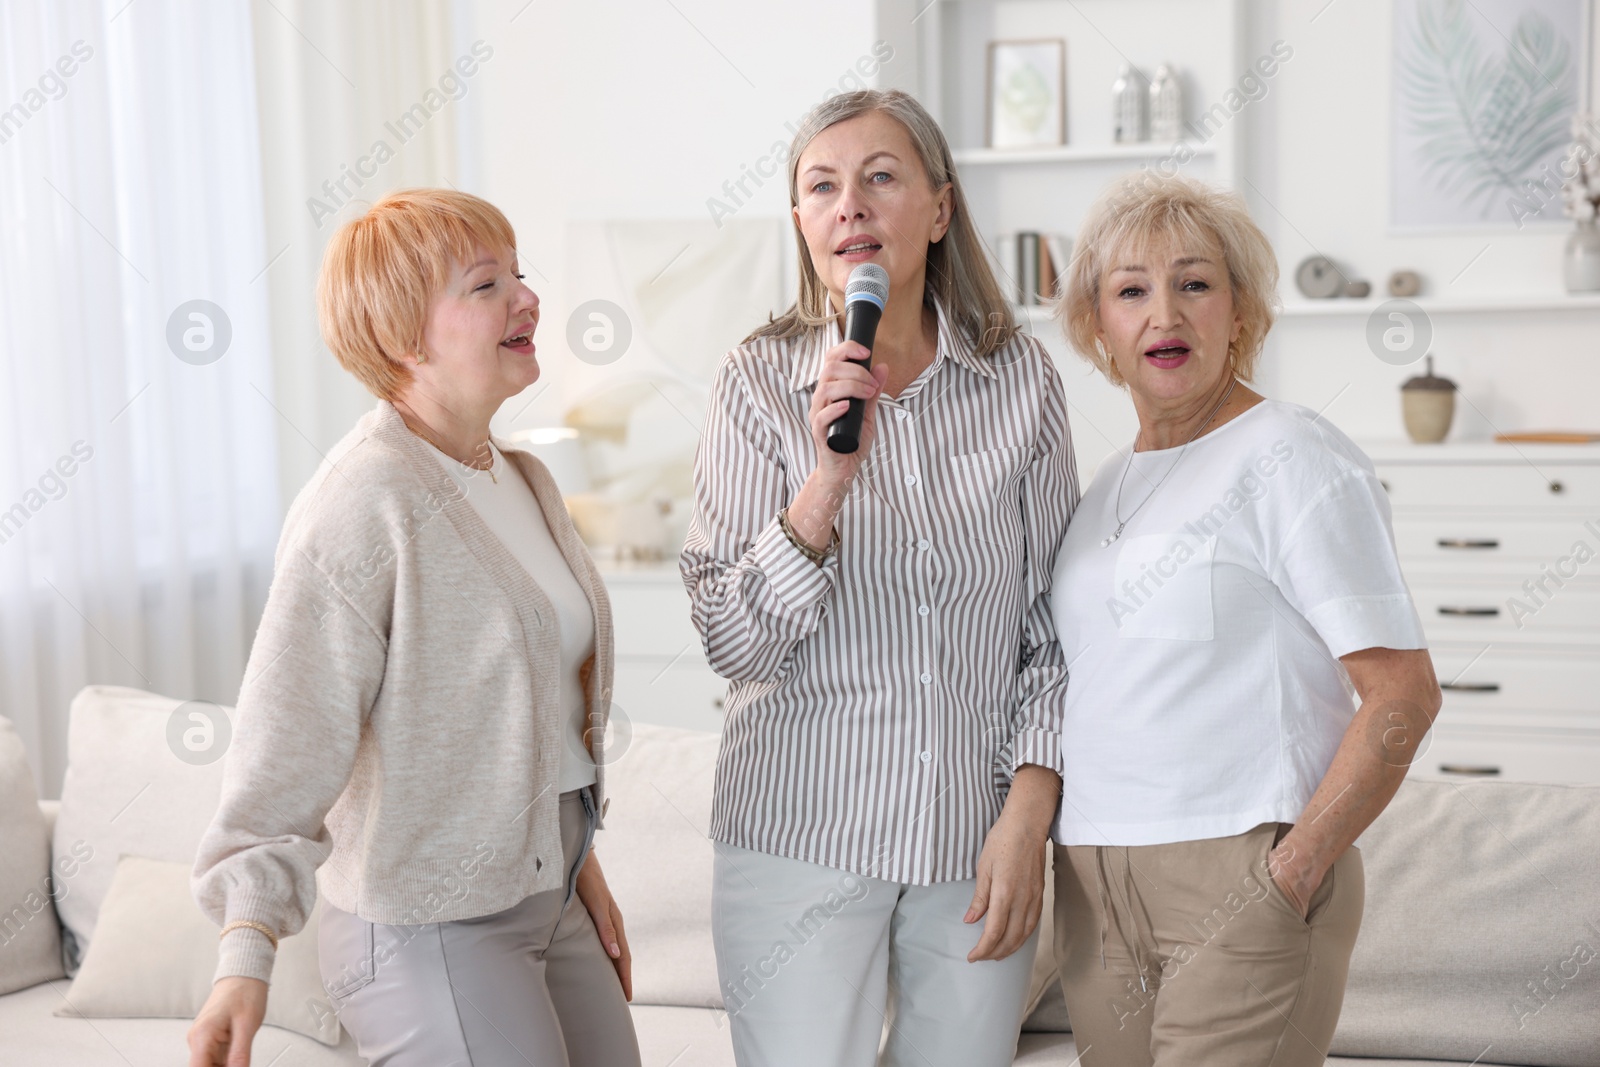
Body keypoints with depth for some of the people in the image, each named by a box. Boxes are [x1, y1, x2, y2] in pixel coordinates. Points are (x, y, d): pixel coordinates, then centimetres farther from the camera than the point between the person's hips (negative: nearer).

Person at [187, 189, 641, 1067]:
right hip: (429, 929, -8)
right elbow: (290, 739, -23)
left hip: (544, 896, 8)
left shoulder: (523, 480, 8)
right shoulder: (365, 501, -19)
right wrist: (246, 951, -29)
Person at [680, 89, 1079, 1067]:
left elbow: (1053, 619, 4)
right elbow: (735, 644, -9)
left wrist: (1030, 810, -4)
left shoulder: (1021, 380, -1)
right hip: (803, 833, -1)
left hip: (980, 836, 2)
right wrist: (825, 482, -22)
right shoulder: (761, 382, -5)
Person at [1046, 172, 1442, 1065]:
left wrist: (1294, 872, -16)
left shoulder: (1291, 457, -8)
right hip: (1096, 883, 7)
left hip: (1242, 874, -7)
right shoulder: (1113, 482, 15)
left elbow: (1404, 693, -13)